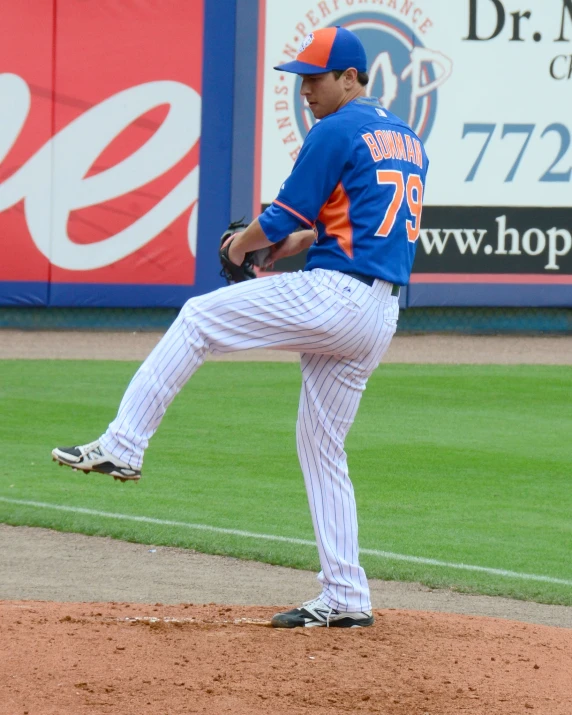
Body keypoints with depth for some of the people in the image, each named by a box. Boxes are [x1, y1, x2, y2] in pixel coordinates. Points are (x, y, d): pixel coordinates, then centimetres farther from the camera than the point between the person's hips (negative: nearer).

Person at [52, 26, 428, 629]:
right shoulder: (408, 140, 20)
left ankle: (123, 446, 1)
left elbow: (283, 218, -7)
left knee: (196, 319, 4)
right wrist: (305, 238, 23)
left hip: (330, 296, -9)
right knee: (322, 448, 13)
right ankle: (345, 598, 10)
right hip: (382, 315, 9)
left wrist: (244, 243, 13)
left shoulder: (337, 131, -7)